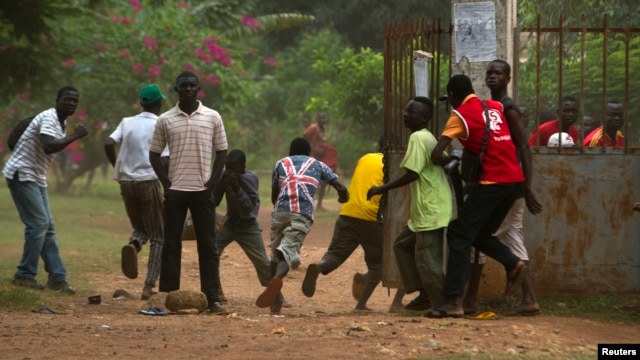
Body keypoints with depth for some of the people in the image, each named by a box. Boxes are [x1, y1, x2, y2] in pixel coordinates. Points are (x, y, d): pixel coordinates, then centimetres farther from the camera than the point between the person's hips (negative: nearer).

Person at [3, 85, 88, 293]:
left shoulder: (61, 122, 12)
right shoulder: (48, 118, -19)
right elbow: (49, 147, -34)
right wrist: (74, 136, -28)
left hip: (37, 178, 10)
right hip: (21, 174, -10)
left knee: (47, 227, 7)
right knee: (38, 224, -12)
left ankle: (57, 277, 8)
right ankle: (25, 275, -5)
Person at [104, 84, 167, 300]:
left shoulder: (127, 123, 8)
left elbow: (109, 144, -5)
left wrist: (117, 167, 8)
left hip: (126, 183, 4)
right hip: (149, 182, -4)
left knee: (141, 229, 21)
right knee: (157, 236, 6)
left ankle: (133, 245, -16)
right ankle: (149, 285, -6)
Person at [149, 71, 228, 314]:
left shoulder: (212, 118, 4)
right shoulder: (165, 120, 4)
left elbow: (221, 152, 8)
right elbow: (154, 153, 9)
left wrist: (211, 184, -2)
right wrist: (167, 184, -2)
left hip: (203, 191, 0)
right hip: (175, 191, 0)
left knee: (208, 245, 0)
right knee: (171, 245, 1)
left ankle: (212, 298, 3)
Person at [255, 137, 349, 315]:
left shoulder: (281, 163, 26)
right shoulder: (318, 165, 25)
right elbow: (341, 188, 19)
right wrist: (343, 198, 42)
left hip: (280, 211, 1)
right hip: (303, 214, -1)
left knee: (276, 254, 17)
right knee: (289, 251, -14)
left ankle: (275, 304, 17)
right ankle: (277, 278, -48)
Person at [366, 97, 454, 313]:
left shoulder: (418, 138, -13)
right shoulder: (428, 138, 16)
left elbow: (412, 173, -21)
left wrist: (382, 189, -15)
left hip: (431, 212, -10)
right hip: (424, 211, 10)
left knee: (427, 259, -6)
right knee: (403, 244, 18)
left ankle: (443, 305, -1)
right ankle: (426, 294, 18)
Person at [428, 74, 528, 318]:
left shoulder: (460, 115, -3)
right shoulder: (495, 107, 16)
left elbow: (437, 155, -11)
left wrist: (450, 159, 10)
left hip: (492, 181, -7)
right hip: (515, 179, 7)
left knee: (459, 234, -4)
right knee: (480, 232, 21)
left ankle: (454, 302, -11)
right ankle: (513, 264, 1)